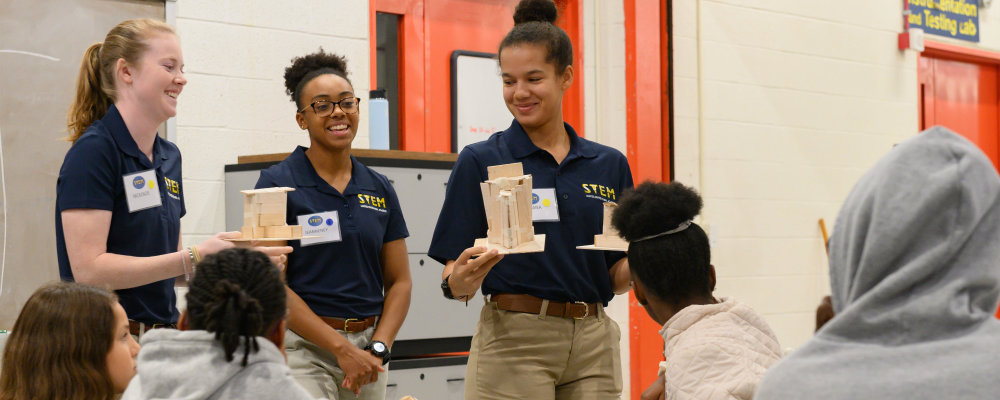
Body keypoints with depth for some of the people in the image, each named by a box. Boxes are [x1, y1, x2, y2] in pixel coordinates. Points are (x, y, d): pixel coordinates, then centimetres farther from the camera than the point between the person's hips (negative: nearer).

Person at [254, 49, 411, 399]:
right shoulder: (278, 183, -3)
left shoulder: (379, 189, 11)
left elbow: (399, 282, 12)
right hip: (304, 347, -4)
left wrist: (377, 349, -4)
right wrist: (343, 348, -13)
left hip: (368, 347, 5)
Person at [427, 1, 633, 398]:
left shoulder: (609, 165, 9)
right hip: (514, 339, -3)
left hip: (593, 345, 3)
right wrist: (462, 279, -25)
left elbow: (615, 277, 11)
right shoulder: (480, 162, -1)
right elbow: (455, 282, -3)